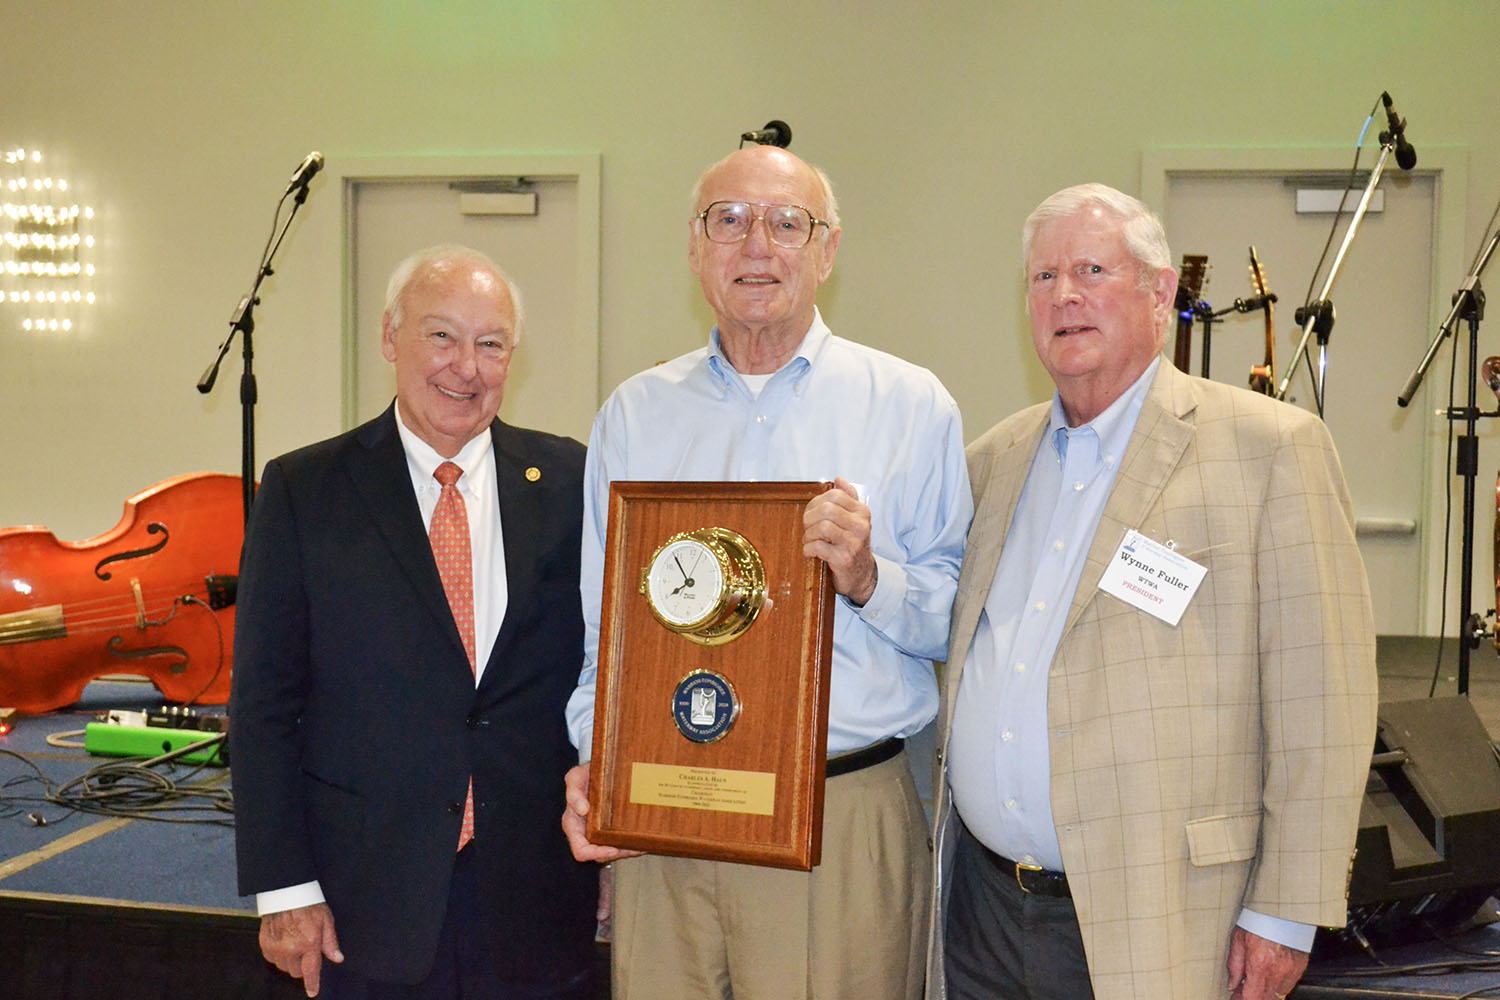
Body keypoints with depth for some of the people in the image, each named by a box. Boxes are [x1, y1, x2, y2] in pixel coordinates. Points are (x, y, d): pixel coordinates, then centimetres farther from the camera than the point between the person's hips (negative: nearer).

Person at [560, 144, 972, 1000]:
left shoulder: (910, 405, 2)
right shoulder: (635, 414, 11)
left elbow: (959, 621, -1)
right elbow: (603, 623, 12)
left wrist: (868, 579, -18)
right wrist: (594, 759, -1)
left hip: (846, 827, -2)